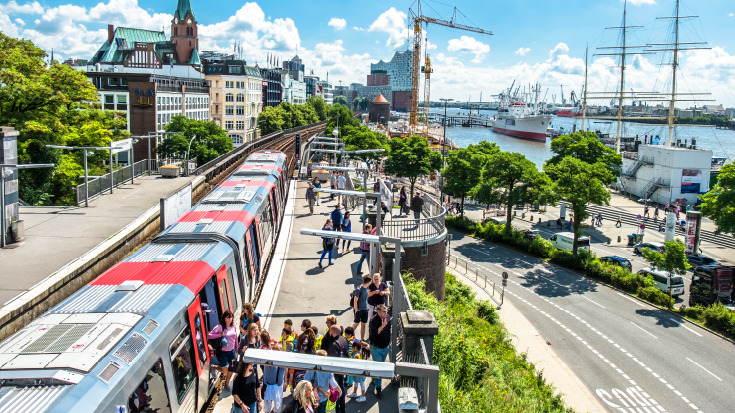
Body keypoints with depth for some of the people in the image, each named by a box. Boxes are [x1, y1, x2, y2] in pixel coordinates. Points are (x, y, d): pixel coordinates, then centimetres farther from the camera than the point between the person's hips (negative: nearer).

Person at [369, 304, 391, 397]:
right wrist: (382, 325, -34)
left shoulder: (387, 317, -3)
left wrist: (389, 343, 19)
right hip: (376, 348, -6)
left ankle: (374, 378, 45)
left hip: (385, 347, 6)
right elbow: (374, 334, -32)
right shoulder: (373, 321, -22)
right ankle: (378, 387, 1)